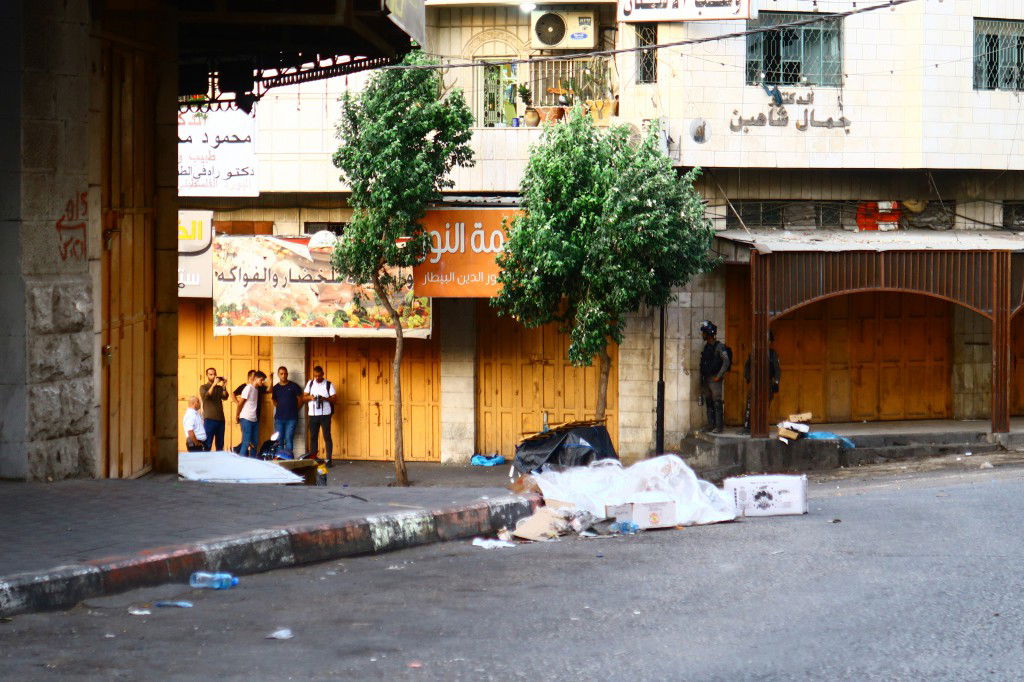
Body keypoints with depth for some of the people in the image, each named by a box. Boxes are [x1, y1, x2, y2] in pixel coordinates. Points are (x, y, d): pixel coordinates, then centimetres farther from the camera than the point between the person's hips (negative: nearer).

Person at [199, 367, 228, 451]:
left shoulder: (219, 387, 15)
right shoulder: (203, 387, 5)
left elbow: (225, 397, -1)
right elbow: (206, 396, -15)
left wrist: (224, 387, -17)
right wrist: (214, 384, -22)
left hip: (220, 419, 4)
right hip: (209, 419, -4)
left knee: (220, 444, 7)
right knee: (208, 444, -7)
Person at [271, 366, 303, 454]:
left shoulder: (293, 386, 1)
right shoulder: (275, 388, 10)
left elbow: (300, 399, 7)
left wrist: (294, 409, 6)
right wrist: (272, 398, 2)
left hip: (291, 418, -3)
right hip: (279, 417, 3)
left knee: (289, 439, -8)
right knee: (279, 439, 1)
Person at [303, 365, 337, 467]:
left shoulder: (328, 384, 1)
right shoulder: (310, 383, 9)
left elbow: (335, 398, -2)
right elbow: (303, 397, 9)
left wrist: (325, 399, -19)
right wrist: (309, 397, -12)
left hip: (325, 414, -3)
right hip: (313, 415, 3)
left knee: (327, 436, -3)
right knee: (313, 436, 5)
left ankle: (329, 459, 0)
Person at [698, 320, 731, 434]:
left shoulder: (719, 346, -8)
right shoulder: (706, 347, 15)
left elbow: (726, 362, -16)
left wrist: (719, 376, -16)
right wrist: (701, 379, 12)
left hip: (714, 380, -8)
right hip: (706, 380, 8)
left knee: (717, 403, -9)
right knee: (708, 403, 9)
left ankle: (718, 427, -10)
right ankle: (710, 426, 13)